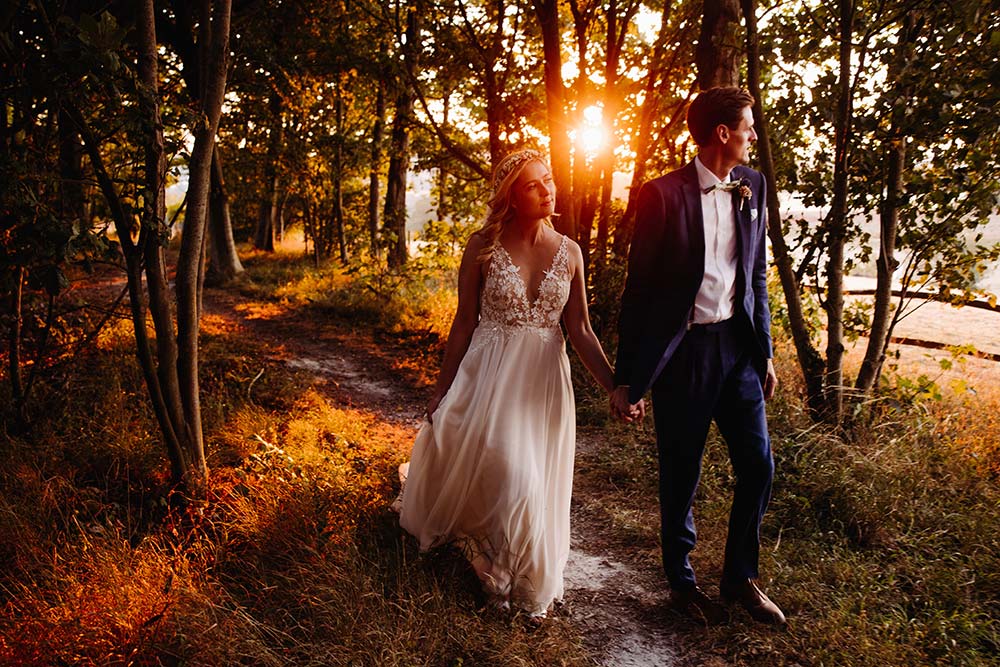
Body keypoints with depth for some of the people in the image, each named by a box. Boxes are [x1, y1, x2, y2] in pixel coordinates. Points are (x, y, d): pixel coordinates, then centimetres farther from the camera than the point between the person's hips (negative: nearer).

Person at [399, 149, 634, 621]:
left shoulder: (569, 252, 0)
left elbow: (579, 329, 1)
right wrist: (442, 390, 0)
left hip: (545, 379, 3)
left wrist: (613, 385, -9)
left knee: (537, 482, 12)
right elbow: (464, 322, -2)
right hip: (490, 374, -3)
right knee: (507, 475, -6)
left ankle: (531, 584, 40)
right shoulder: (484, 247, -7)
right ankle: (498, 571, 26)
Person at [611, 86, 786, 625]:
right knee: (680, 476, 8)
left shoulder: (752, 186, 7)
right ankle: (682, 582, 31)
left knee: (758, 465, 9)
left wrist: (765, 352, 14)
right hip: (682, 351, -5)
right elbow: (638, 288, -8)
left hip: (737, 344, 6)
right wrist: (626, 377, -7)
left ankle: (740, 577, 31)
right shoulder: (664, 194, -11)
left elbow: (757, 276, 14)